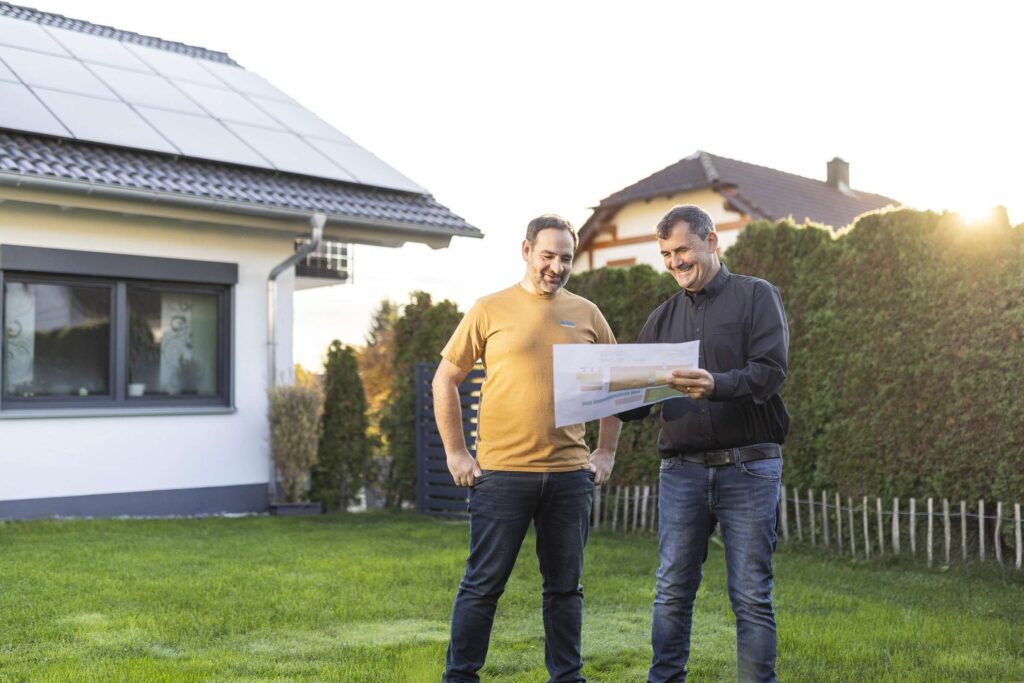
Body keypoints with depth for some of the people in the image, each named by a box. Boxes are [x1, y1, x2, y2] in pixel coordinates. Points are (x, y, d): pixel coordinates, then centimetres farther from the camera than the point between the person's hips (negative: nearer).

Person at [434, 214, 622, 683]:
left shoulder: (586, 314, 9)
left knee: (565, 586, 12)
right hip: (501, 471, -3)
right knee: (483, 585, 3)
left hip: (570, 474, 3)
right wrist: (456, 454, -1)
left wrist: (606, 453, 10)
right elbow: (444, 381, 3)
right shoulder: (490, 310, 0)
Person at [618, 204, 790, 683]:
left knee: (751, 596, 1)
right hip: (681, 469, 4)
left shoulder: (756, 297, 3)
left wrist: (717, 385, -29)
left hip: (748, 467, -3)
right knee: (672, 592, 5)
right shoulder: (664, 317, 16)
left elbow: (771, 370, -11)